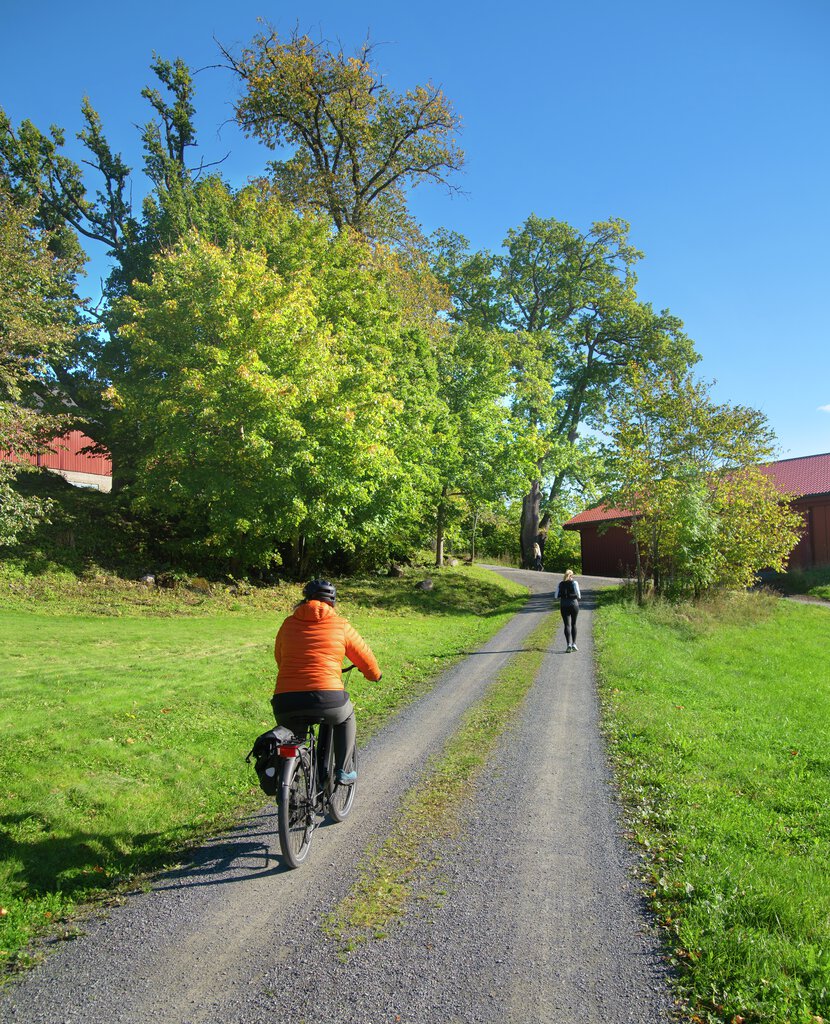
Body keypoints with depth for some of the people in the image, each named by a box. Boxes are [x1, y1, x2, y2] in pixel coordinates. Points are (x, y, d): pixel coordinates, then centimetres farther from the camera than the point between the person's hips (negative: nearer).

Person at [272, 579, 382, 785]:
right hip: (327, 698, -2)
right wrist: (375, 675, 43)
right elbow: (364, 657, 20)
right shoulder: (340, 625, 11)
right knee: (346, 717, 31)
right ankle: (341, 771, 25)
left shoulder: (289, 624, 17)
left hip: (285, 700, 2)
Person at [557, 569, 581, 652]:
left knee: (567, 625, 0)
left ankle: (569, 644, -12)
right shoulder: (574, 583, -2)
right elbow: (578, 595, -7)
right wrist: (578, 598, 14)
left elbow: (557, 596, 3)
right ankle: (574, 643, 12)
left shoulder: (561, 584, 6)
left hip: (563, 605, 1)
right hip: (573, 604, -1)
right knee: (573, 624, 14)